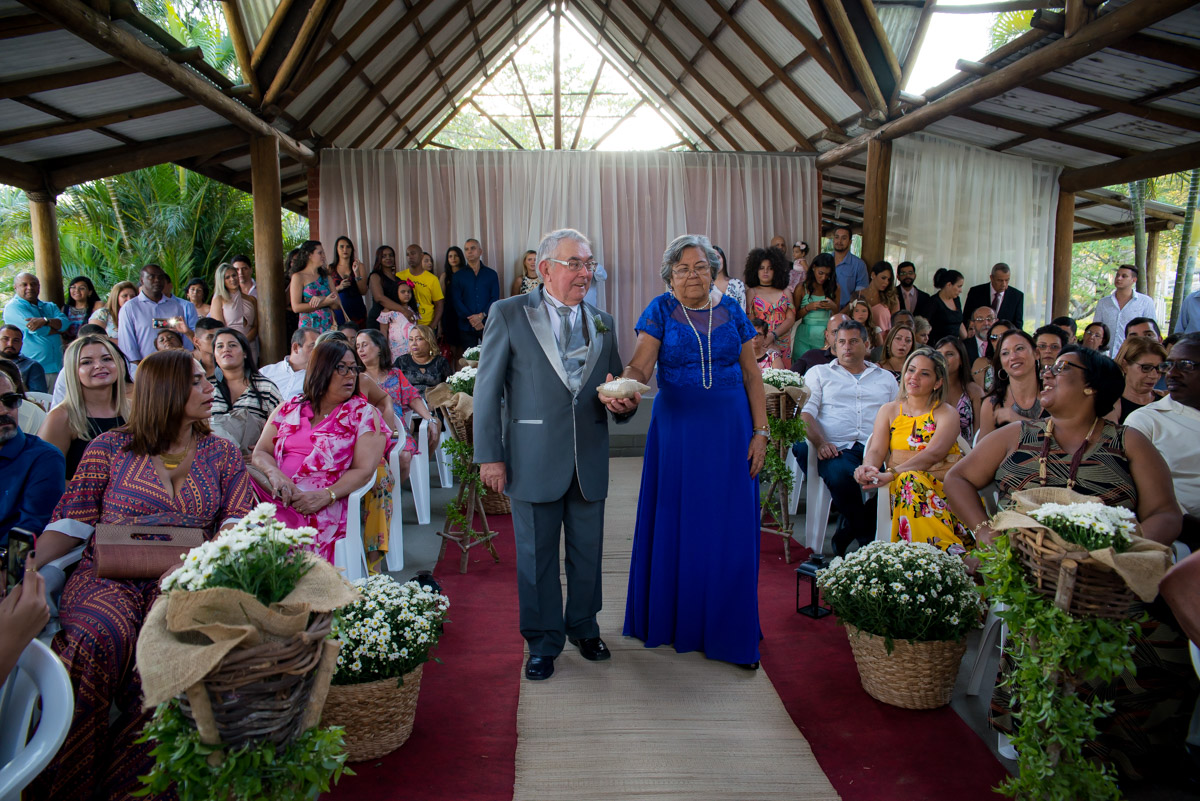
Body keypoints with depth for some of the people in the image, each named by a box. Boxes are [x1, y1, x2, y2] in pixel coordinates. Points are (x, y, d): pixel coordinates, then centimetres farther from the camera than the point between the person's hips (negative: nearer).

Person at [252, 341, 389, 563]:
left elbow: (364, 470, -3)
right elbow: (261, 452, 14)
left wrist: (324, 497, -17)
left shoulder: (365, 414, 7)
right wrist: (275, 474, -9)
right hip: (274, 495, 4)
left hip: (320, 508, -4)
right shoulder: (289, 408, 19)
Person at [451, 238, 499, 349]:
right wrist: (470, 318, -11)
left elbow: (495, 298, 2)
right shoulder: (458, 276, 10)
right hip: (466, 326, 0)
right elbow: (456, 301, 2)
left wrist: (481, 315, -13)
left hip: (488, 323, 0)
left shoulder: (491, 274, 10)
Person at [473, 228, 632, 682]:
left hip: (590, 461, 4)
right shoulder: (508, 315, -2)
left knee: (588, 553, 15)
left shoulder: (603, 323, 10)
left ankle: (584, 628, 37)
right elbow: (487, 389, -3)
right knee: (536, 556, 9)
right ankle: (543, 643, 28)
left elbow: (618, 390, 14)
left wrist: (623, 404, -11)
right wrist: (489, 455, -7)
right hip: (534, 459, -3)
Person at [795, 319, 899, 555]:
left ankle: (852, 529, -11)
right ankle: (867, 537, -11)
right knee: (840, 473, -38)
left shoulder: (886, 378, 28)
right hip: (838, 448, -2)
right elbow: (806, 412, 6)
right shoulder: (819, 373, 20)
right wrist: (820, 443, -14)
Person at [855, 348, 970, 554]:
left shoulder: (947, 413, 5)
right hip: (901, 485, 2)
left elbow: (933, 454, -13)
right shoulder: (889, 410, 16)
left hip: (942, 483, -2)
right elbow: (877, 450, 2)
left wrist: (892, 473, -29)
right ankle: (950, 553, -40)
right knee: (910, 480, -34)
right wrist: (867, 468, -24)